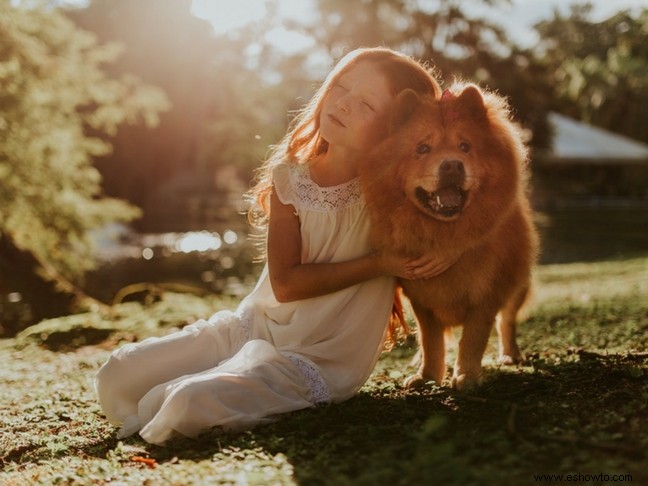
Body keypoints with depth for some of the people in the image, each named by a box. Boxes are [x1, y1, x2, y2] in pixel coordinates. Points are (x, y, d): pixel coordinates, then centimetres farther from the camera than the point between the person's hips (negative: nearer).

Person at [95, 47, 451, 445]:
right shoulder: (290, 177, -5)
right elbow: (285, 283, -11)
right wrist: (375, 264, -19)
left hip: (317, 360, -4)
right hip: (252, 326, 5)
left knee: (190, 403, -27)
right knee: (117, 375, -3)